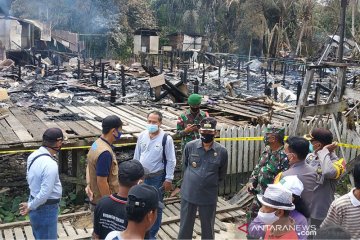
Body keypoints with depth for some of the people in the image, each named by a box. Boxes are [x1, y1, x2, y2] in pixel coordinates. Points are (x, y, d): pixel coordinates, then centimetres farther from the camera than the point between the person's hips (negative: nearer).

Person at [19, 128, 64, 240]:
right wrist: (30, 206, -12)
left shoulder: (33, 156, -2)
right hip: (46, 209, -9)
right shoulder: (50, 165, -29)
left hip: (37, 206, 9)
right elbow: (45, 194, -28)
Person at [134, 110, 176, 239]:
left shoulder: (166, 138, -15)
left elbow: (171, 161, -10)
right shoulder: (142, 135, -1)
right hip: (141, 176, 4)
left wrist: (168, 179, -11)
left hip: (157, 178, -4)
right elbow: (136, 156, 8)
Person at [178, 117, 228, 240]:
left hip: (209, 196, 0)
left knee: (208, 227, 16)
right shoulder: (190, 146, -7)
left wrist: (211, 183, 10)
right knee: (185, 226, 13)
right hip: (189, 194, 1)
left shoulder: (222, 151, -8)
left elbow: (222, 174, 6)